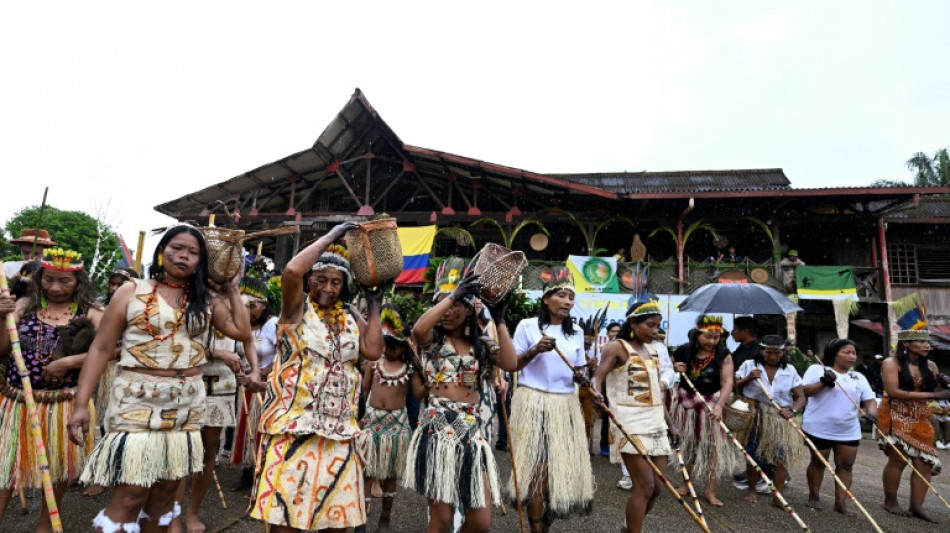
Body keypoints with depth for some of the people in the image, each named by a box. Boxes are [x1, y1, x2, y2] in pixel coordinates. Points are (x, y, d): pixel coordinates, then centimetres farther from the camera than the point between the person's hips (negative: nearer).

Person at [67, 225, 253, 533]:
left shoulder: (207, 299, 8)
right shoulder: (131, 293, 1)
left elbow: (242, 332, 0)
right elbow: (101, 348, -1)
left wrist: (232, 290, 6)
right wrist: (81, 404, -7)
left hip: (186, 406, 3)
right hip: (138, 402, -3)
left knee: (165, 493, 12)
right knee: (130, 496, -6)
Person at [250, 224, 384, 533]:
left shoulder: (350, 318, 11)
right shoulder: (298, 308, 0)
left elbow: (373, 351, -3)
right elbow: (292, 271, -20)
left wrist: (374, 307, 2)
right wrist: (331, 236, -12)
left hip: (339, 428, 5)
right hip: (294, 425, -4)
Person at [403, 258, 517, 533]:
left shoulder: (482, 344, 11)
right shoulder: (431, 340, 3)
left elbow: (511, 364, -7)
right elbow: (417, 328, -22)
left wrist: (499, 320, -6)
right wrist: (452, 294, -20)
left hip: (473, 430, 3)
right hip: (438, 429, -3)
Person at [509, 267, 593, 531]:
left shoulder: (576, 332, 10)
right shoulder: (527, 326, -3)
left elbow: (579, 369, 14)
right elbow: (511, 364, -3)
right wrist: (534, 351, -18)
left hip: (565, 405, 4)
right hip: (533, 403, -4)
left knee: (562, 468, 5)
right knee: (538, 469, -4)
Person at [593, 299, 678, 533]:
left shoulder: (652, 350, 14)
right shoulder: (617, 347, -8)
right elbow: (598, 377, -21)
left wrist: (670, 424, 19)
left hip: (655, 422, 7)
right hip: (630, 422, -7)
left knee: (657, 486, 9)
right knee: (645, 485, -9)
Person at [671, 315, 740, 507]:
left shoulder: (723, 355, -12)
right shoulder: (683, 351, -9)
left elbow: (727, 381, -21)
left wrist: (719, 405, -35)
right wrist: (675, 368, -16)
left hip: (711, 402, -1)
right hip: (686, 401, 1)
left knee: (712, 445, 1)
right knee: (687, 444, 12)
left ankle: (710, 490, 12)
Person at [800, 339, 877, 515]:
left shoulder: (859, 377, 12)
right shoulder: (817, 369, -3)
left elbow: (869, 400, 6)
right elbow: (804, 392, -10)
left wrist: (871, 412, -15)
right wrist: (823, 382, -22)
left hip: (849, 431, 5)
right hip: (819, 428, -4)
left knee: (846, 465, 4)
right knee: (818, 462, 6)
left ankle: (841, 502, 12)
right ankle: (813, 496, 20)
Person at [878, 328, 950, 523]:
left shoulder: (930, 365, 7)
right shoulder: (891, 363, -10)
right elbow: (893, 392, -18)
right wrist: (931, 395, -20)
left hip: (920, 418, 6)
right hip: (896, 417, -6)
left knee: (926, 461, 1)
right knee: (898, 459, -4)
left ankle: (916, 506, 10)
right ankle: (890, 501, 12)